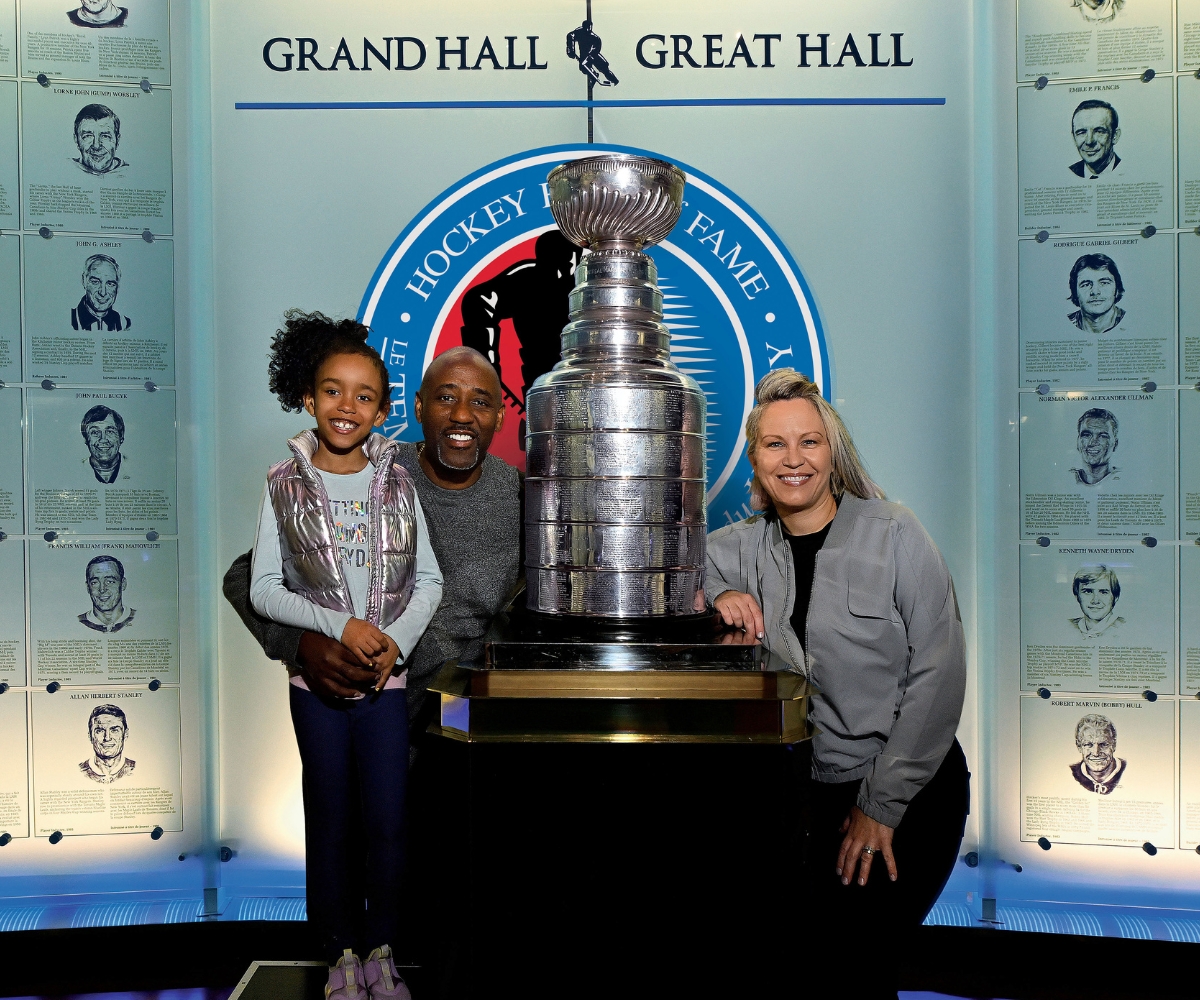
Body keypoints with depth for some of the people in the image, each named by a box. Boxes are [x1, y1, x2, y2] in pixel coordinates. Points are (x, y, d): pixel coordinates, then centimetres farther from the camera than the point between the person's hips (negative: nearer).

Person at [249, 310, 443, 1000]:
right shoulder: (285, 484, -2)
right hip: (318, 681, 0)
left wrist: (396, 641, -13)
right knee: (331, 822, 9)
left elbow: (429, 581, 3)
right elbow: (265, 590, -3)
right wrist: (340, 626, -15)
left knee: (388, 822, 2)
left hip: (388, 679, 1)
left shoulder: (398, 481, 2)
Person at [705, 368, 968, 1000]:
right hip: (806, 790, 3)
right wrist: (716, 601, -15)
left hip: (910, 790, -3)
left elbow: (939, 674, -9)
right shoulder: (740, 549, 3)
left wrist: (881, 805, -10)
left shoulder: (894, 535, -8)